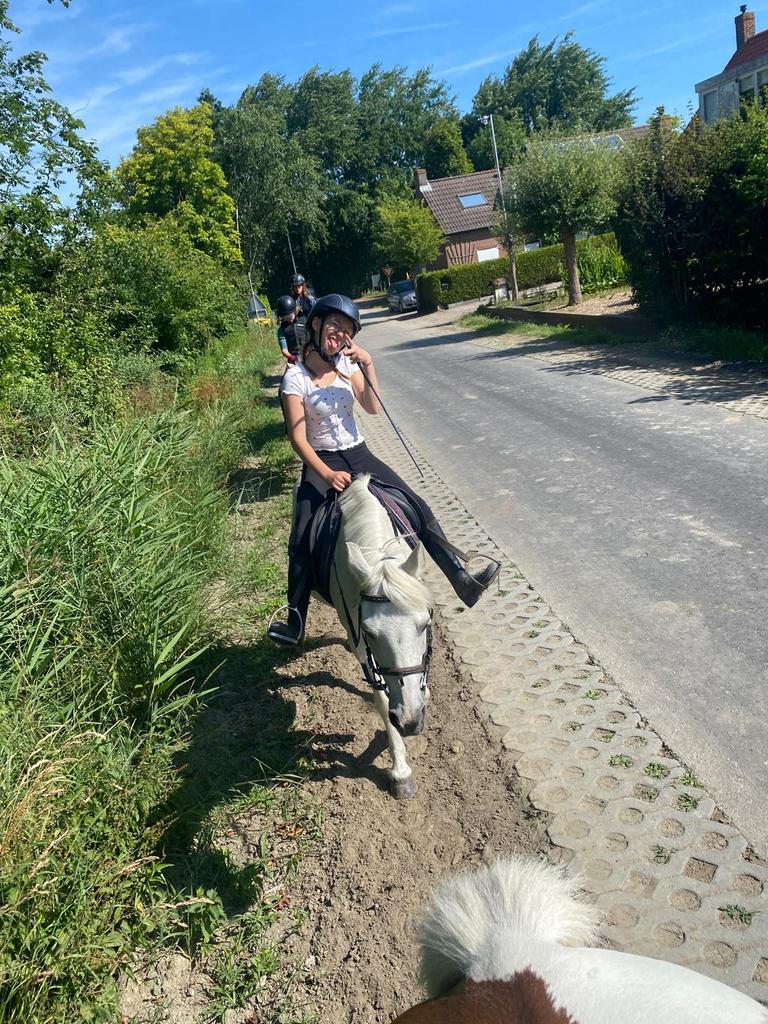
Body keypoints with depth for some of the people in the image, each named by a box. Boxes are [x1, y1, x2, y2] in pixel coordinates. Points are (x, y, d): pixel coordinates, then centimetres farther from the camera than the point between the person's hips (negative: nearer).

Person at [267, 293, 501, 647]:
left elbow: (373, 408, -3)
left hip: (359, 455, 5)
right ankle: (295, 623, 0)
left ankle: (464, 583, -3)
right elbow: (297, 436, -14)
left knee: (420, 510, -7)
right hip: (321, 463, -4)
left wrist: (367, 365, -15)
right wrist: (327, 474, -24)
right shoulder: (296, 377, -10)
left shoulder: (346, 364, 5)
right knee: (301, 545, -16)